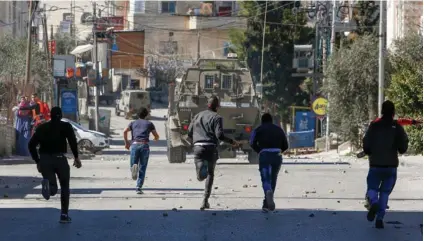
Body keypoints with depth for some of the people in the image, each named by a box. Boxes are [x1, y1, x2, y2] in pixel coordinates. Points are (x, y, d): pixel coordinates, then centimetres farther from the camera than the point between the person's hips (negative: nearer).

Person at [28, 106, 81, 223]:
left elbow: (31, 145, 10)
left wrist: (38, 161, 16)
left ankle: (47, 183, -33)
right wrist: (76, 157, -11)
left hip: (44, 160, 2)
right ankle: (64, 214, 11)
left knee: (52, 190, 4)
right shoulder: (65, 126, 5)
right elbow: (72, 140, -13)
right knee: (64, 187, 17)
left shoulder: (42, 128, 15)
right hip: (59, 159, -2)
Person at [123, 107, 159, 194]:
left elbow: (125, 131, 2)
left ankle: (134, 167, -31)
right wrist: (155, 139, 41)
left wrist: (126, 143, 12)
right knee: (142, 169, 5)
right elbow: (157, 136, 17)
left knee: (133, 164, 7)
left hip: (134, 145, 1)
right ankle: (138, 187, -5)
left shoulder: (133, 123, 20)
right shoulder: (149, 123, 17)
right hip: (144, 145, -1)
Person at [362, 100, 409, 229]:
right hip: (391, 166, 0)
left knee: (372, 189, 12)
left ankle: (373, 203, -22)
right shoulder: (398, 127, -3)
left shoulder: (374, 126, -1)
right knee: (385, 192, 11)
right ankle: (379, 218, -1)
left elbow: (366, 147, -2)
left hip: (375, 165, 0)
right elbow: (403, 149, -6)